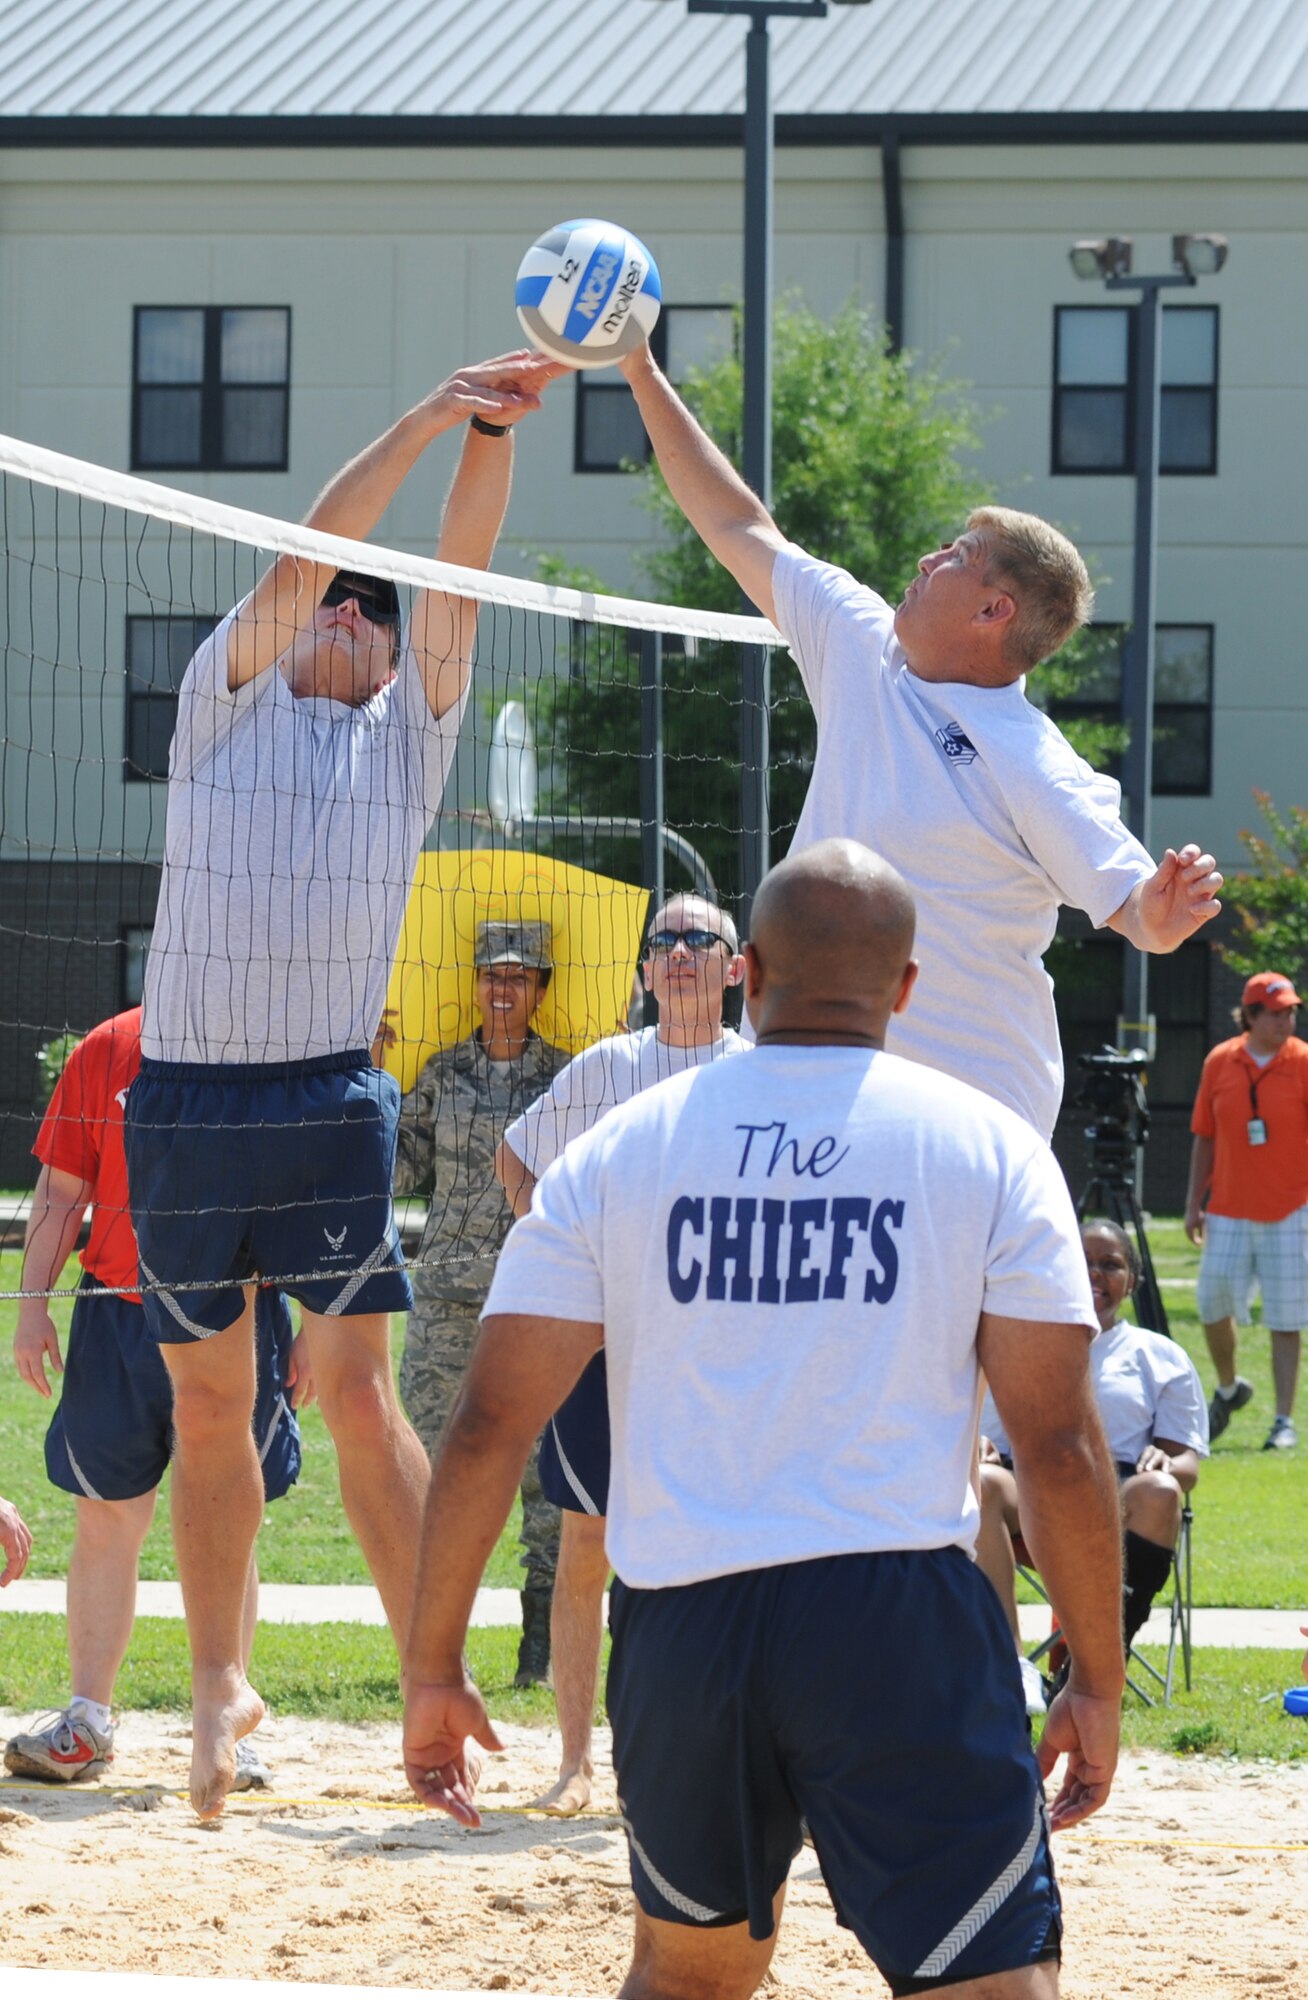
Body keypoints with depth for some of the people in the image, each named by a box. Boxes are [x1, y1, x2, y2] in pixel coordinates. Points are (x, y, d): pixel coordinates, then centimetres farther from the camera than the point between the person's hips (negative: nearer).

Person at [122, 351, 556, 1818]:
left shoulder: (412, 725, 13)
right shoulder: (227, 696, 8)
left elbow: (459, 566, 1)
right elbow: (299, 558, -4)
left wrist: (494, 433, -12)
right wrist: (426, 417, -10)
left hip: (330, 1101, 0)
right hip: (184, 1100, 0)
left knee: (358, 1389, -8)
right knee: (208, 1407, 6)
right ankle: (219, 1682, 18)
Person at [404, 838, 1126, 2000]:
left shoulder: (617, 1152, 7)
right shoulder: (989, 1147, 3)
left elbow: (488, 1429, 3)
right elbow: (1060, 1446, -2)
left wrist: (432, 1670, 10)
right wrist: (1098, 1685, 6)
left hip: (677, 1629, 3)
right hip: (900, 1624, -3)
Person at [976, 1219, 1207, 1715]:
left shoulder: (1160, 1358, 23)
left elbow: (1187, 1464, 14)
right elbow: (985, 1433, 20)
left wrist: (1165, 1464, -12)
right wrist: (980, 1448, -6)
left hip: (1116, 1492, -1)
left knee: (1159, 1493, -38)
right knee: (977, 1482, -36)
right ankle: (1011, 1662, -45)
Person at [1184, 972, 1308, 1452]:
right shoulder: (1220, 1062, 4)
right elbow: (1204, 1138, 10)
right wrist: (1194, 1203, 7)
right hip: (1229, 1210, 3)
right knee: (1212, 1302, 1)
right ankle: (1228, 1388, 29)